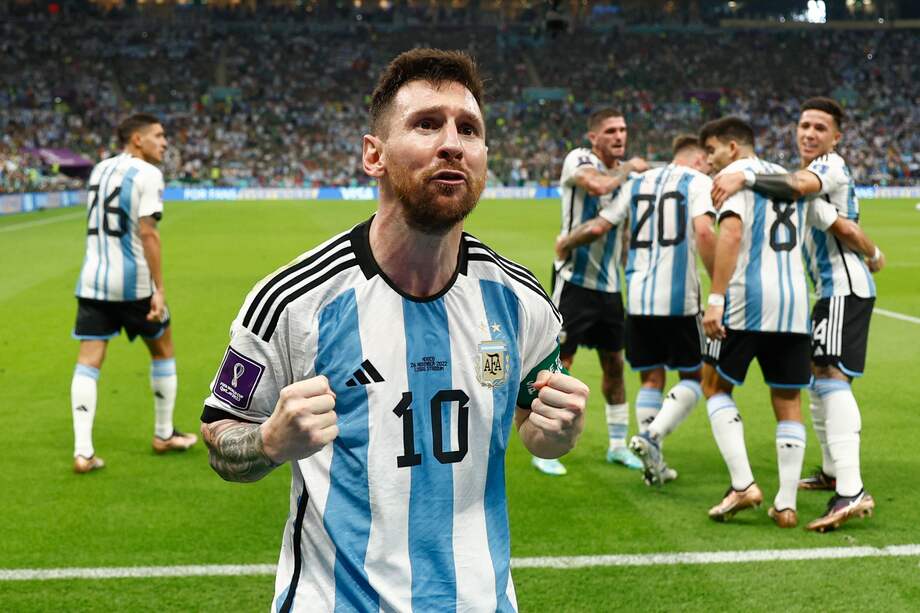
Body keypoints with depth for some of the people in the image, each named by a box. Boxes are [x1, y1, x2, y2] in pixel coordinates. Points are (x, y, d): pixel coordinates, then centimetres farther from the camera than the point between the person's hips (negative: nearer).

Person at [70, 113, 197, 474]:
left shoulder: (99, 169, 14)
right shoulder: (146, 174, -9)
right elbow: (147, 232, -18)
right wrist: (159, 288, -19)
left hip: (91, 281, 6)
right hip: (132, 281, -6)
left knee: (88, 362, 1)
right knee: (163, 350, 15)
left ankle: (82, 451, -9)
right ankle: (164, 435, 25)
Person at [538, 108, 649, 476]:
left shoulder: (625, 173, 12)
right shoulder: (578, 159, -8)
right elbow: (598, 185, -31)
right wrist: (628, 168, -14)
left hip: (609, 284, 7)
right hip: (574, 279, -7)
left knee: (614, 363, 12)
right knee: (559, 364, -3)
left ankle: (618, 444, 25)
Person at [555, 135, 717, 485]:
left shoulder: (637, 183, 16)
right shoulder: (698, 182, 2)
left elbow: (598, 227, 13)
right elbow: (703, 233, -14)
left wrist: (565, 245, 31)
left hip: (638, 297, 5)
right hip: (680, 298, -4)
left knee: (651, 379, 15)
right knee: (692, 377, 9)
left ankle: (654, 463, 13)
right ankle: (650, 436, -11)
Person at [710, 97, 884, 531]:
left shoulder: (831, 165, -11)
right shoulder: (812, 172, 20)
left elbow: (798, 186, -32)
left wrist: (744, 179, -40)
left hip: (844, 287, -10)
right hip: (832, 288, 10)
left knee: (830, 377, -22)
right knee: (818, 375, 18)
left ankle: (852, 492, -32)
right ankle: (832, 471, 33)